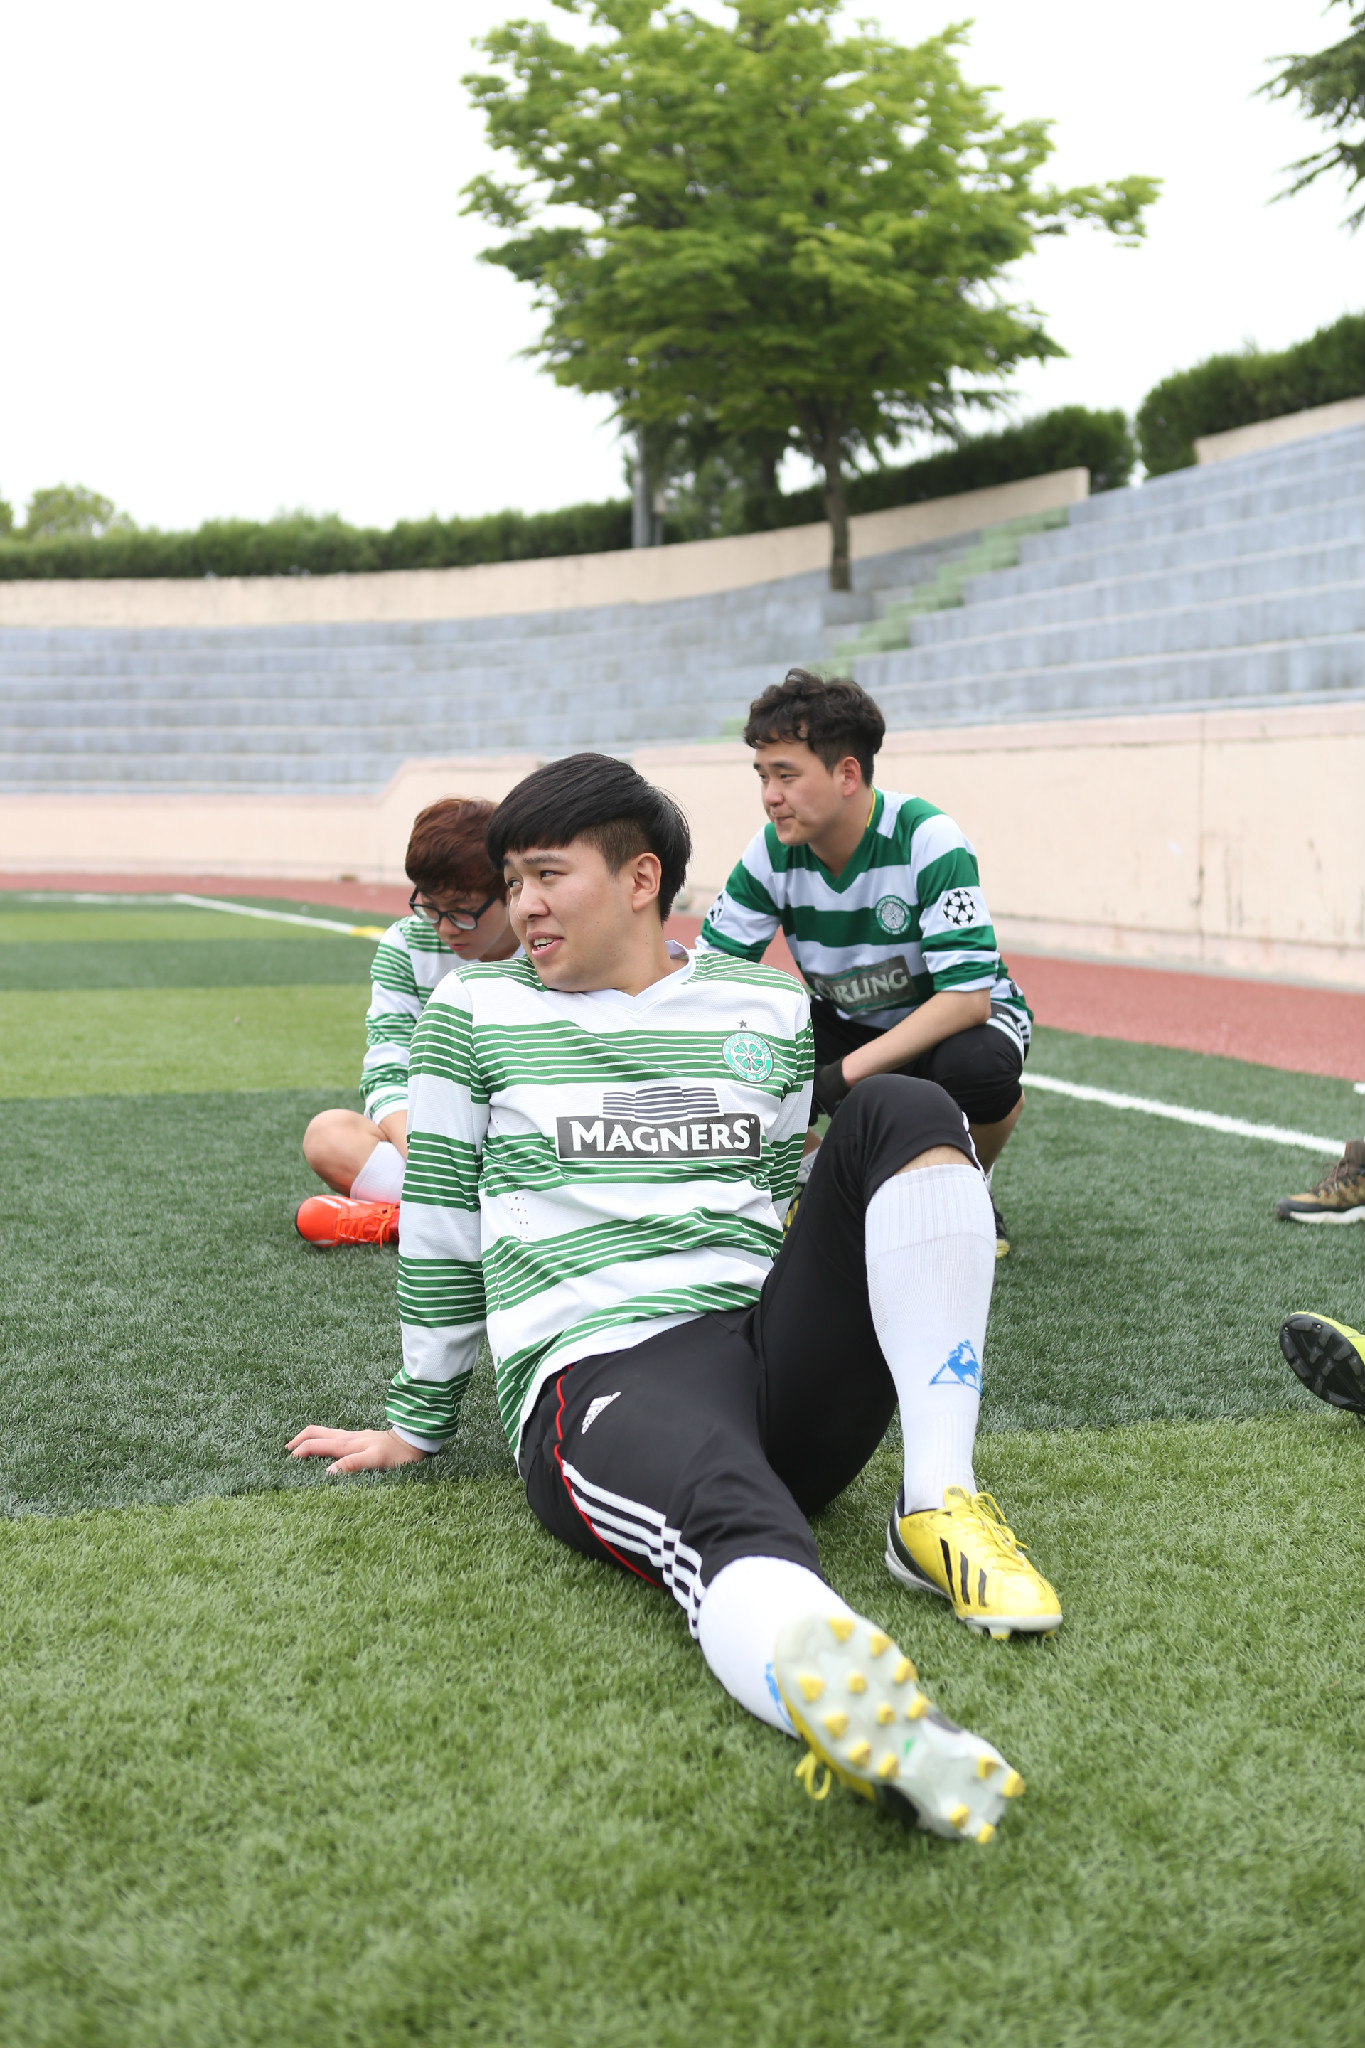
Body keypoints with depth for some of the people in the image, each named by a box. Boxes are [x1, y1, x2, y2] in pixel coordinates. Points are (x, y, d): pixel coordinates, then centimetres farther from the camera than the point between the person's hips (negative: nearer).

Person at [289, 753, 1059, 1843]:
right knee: (729, 1512, -41)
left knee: (905, 1109, -17)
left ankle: (940, 1507, -23)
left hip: (781, 1357, 4)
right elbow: (438, 1223, 16)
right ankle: (880, 1726, -77)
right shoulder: (476, 1009, 12)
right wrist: (418, 1425, 21)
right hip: (597, 1380, -4)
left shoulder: (770, 1007, 18)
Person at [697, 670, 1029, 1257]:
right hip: (847, 1022, 4)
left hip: (961, 1015, -4)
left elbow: (967, 996, -33)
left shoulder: (927, 840, -28)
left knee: (978, 1065, -39)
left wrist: (841, 1074, -38)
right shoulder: (772, 852, -15)